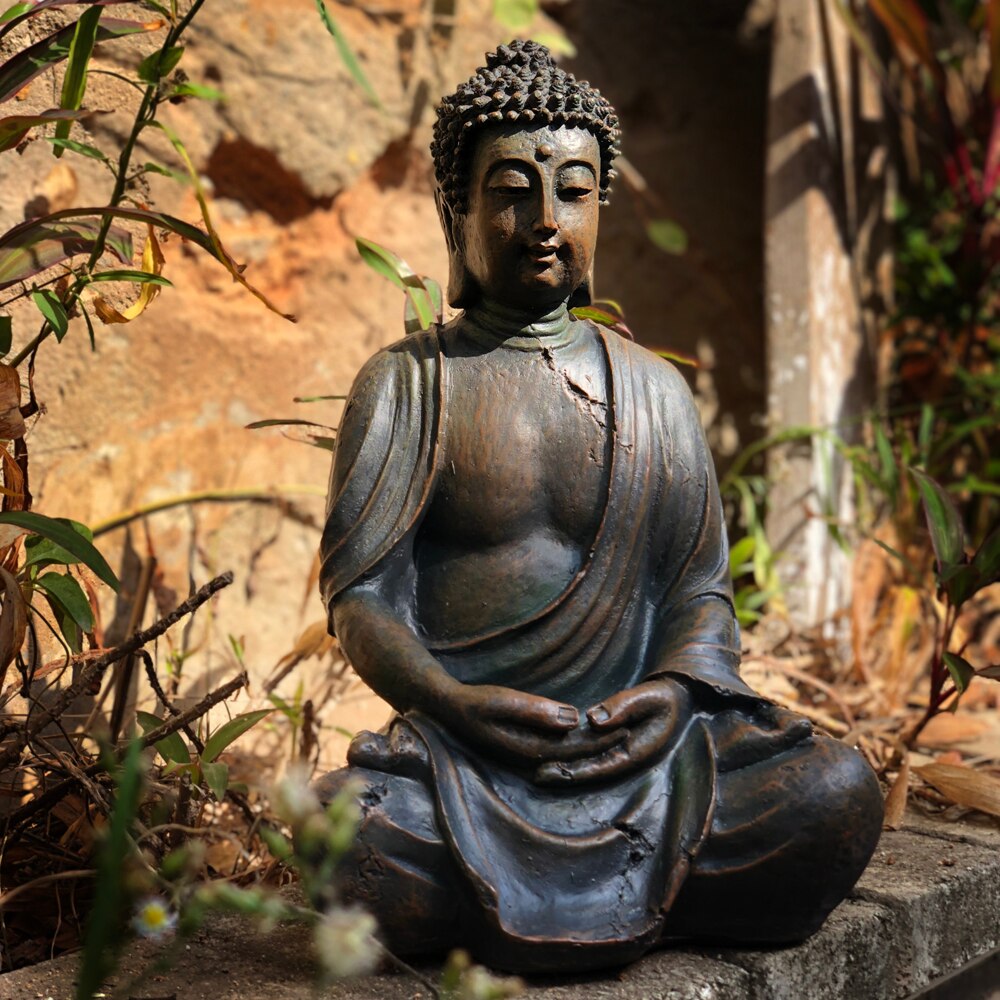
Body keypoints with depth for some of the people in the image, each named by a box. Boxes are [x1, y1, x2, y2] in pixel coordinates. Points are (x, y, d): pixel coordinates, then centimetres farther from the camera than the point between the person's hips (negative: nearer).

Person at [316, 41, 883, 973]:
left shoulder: (654, 389, 16)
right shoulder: (404, 384, 8)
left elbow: (700, 582, 13)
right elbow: (359, 591, 1)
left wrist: (675, 688, -10)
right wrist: (453, 700, -18)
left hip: (633, 742, 2)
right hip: (460, 751, -2)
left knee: (840, 793, -24)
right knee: (348, 833, -35)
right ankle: (646, 899, -10)